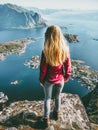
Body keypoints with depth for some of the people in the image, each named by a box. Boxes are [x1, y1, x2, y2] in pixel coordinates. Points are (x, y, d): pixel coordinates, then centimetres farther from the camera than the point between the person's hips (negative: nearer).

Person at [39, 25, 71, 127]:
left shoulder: (46, 51, -24)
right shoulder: (65, 49, -16)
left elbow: (43, 69, -16)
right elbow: (68, 66, -7)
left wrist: (41, 80, 1)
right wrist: (66, 77, 10)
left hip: (48, 80, -2)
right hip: (60, 79, 3)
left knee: (47, 98, 20)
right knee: (58, 96, 26)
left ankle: (46, 118, 35)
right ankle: (57, 112, 49)